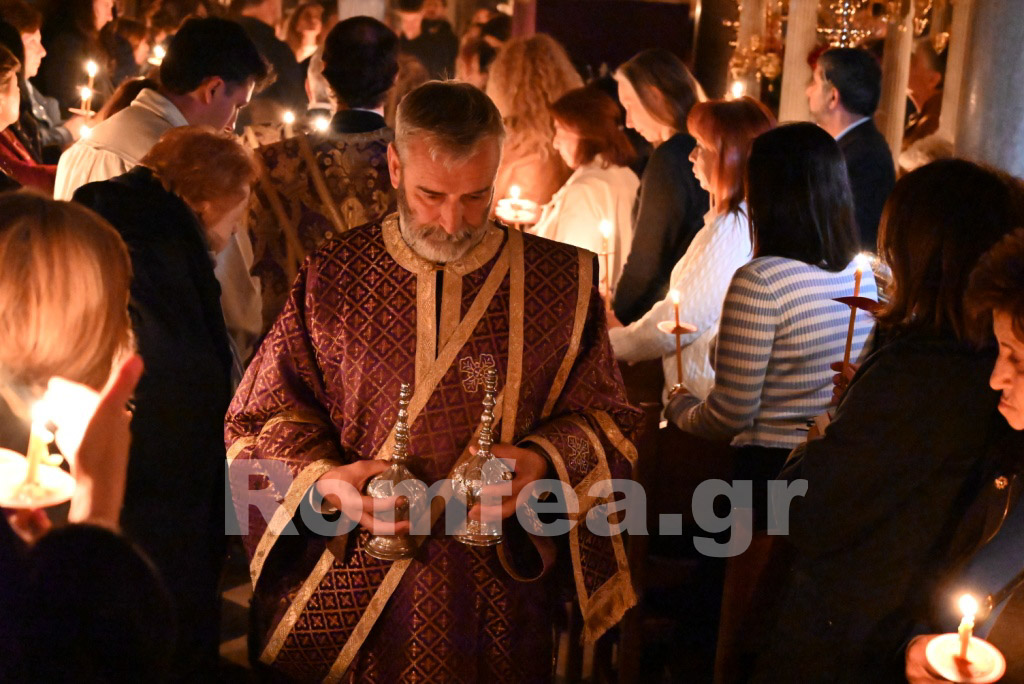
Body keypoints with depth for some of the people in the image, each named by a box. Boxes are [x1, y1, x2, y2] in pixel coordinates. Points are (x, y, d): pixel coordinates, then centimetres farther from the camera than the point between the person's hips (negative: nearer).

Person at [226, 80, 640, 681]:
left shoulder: (561, 281, -3)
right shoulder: (332, 277, -2)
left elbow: (606, 419, 4)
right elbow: (260, 422, 3)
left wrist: (544, 461, -17)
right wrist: (325, 482, -16)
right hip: (346, 590, 1)